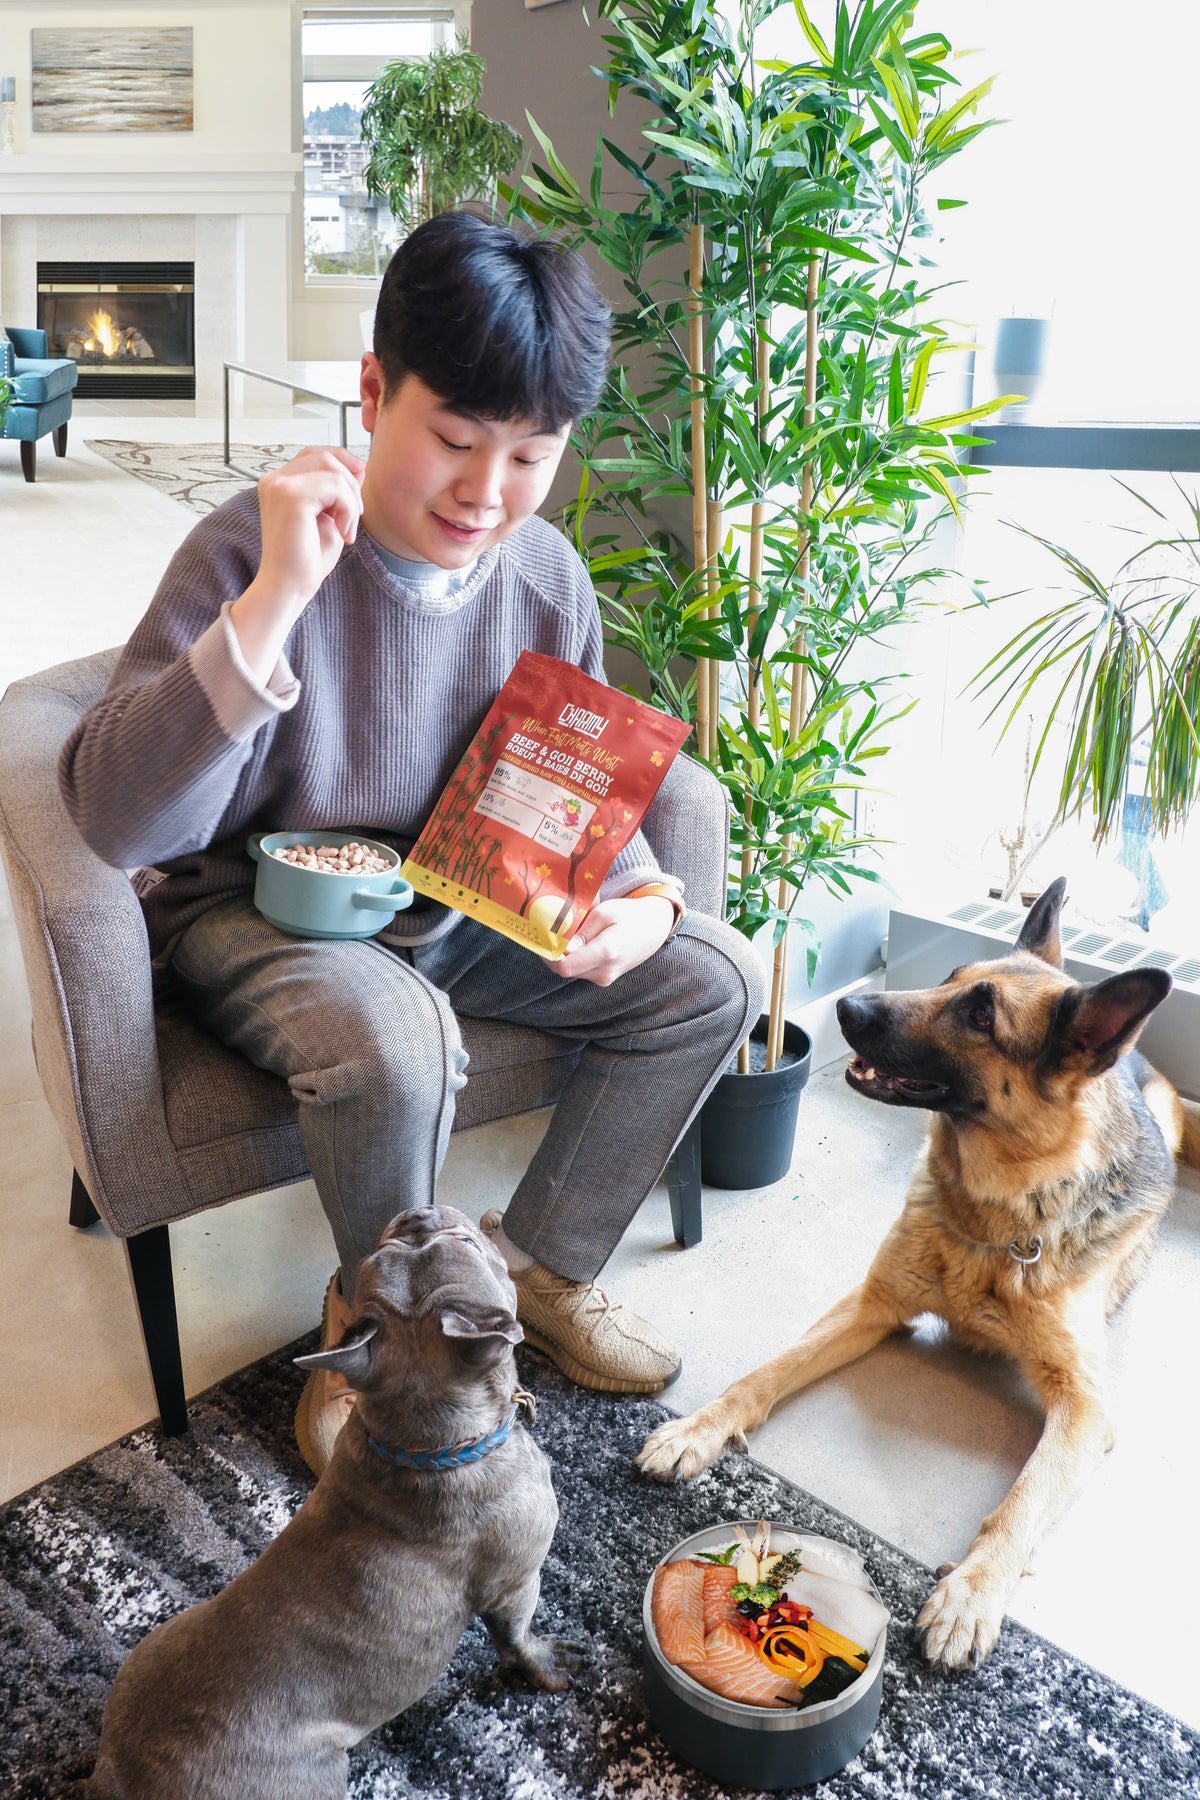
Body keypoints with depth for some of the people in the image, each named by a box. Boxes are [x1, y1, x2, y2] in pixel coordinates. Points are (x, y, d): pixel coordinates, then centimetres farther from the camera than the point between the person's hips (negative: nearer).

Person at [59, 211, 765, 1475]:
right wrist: (273, 600, -40)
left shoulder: (547, 576, -6)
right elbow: (117, 825, -32)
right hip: (259, 909, -5)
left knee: (708, 977, -5)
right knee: (388, 1037, -37)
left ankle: (538, 1263, 11)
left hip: (462, 906, 6)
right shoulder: (254, 548, -21)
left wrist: (636, 894, -14)